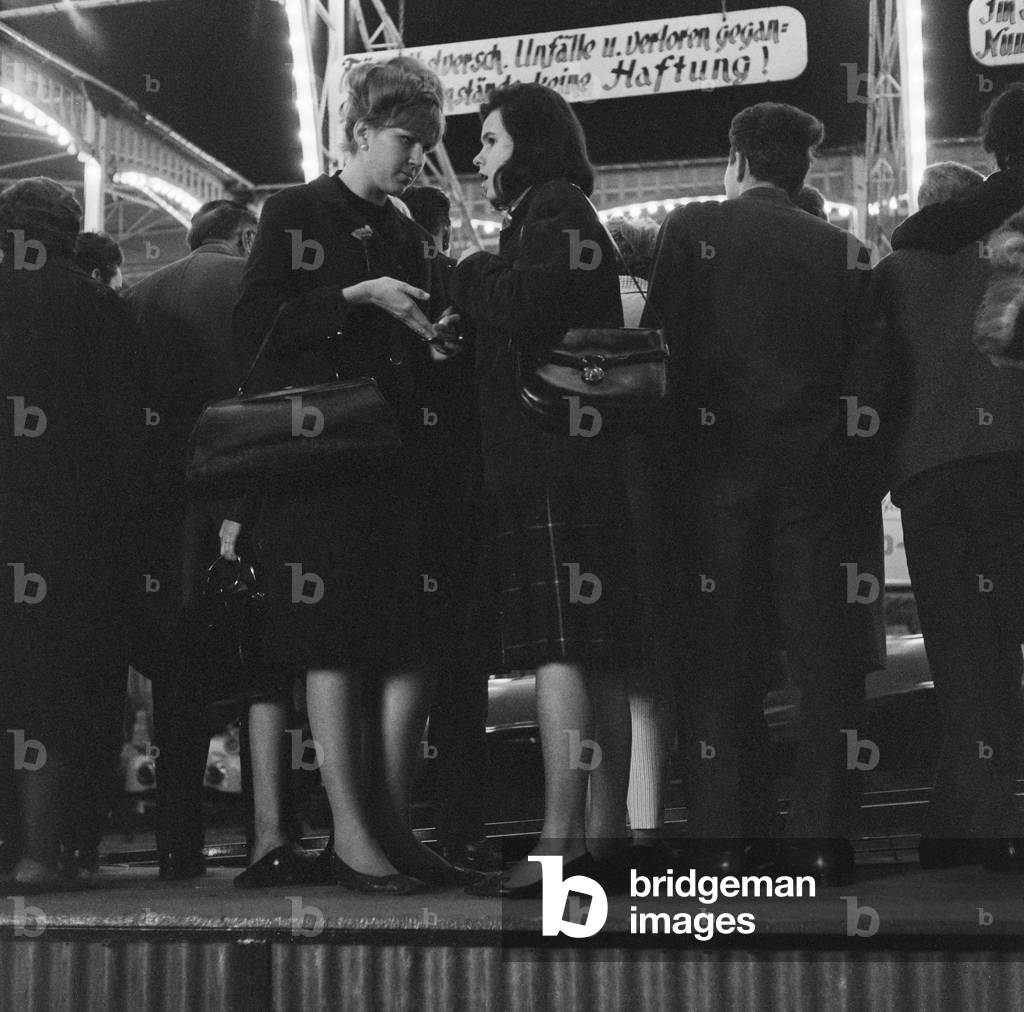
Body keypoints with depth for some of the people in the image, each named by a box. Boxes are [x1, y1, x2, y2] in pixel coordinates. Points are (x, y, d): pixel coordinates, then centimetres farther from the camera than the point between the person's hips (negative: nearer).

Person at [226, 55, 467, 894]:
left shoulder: (406, 236, 21)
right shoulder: (295, 214, 3)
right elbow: (256, 322, -9)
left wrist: (436, 340, 4)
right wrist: (358, 298, -15)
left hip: (394, 459, 6)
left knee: (414, 649, 0)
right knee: (335, 647, -9)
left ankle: (393, 826, 5)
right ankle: (350, 836, -8)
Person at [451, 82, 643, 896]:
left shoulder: (554, 209, -4)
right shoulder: (553, 215, 26)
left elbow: (526, 306, -19)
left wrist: (467, 275, -2)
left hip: (551, 461, -10)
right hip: (578, 457, 10)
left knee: (561, 650, -15)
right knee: (596, 656, 7)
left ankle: (559, 844, -18)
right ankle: (604, 831, 10)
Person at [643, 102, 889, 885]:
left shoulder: (694, 228, 3)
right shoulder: (843, 251, 8)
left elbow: (663, 346, -3)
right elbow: (869, 380, 2)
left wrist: (665, 460, 3)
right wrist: (864, 490, 5)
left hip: (716, 467, -1)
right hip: (817, 469, 1)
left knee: (719, 654, 3)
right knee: (826, 656, 4)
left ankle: (727, 839, 0)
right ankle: (823, 836, 2)